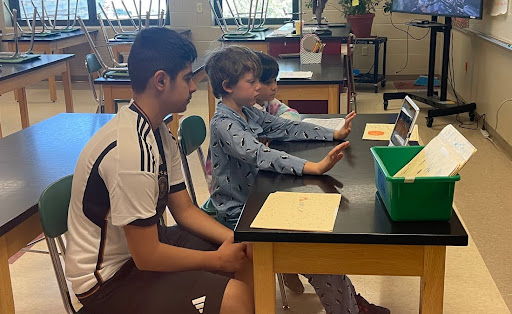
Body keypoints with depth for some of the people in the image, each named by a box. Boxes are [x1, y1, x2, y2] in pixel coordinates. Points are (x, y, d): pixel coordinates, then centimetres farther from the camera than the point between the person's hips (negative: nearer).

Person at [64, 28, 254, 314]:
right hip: (109, 279, -9)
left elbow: (184, 209, 7)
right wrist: (218, 259, -13)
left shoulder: (159, 132, 0)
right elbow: (147, 256, -25)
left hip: (143, 243, 9)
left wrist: (236, 239, -8)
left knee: (248, 260, 7)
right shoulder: (131, 150, -30)